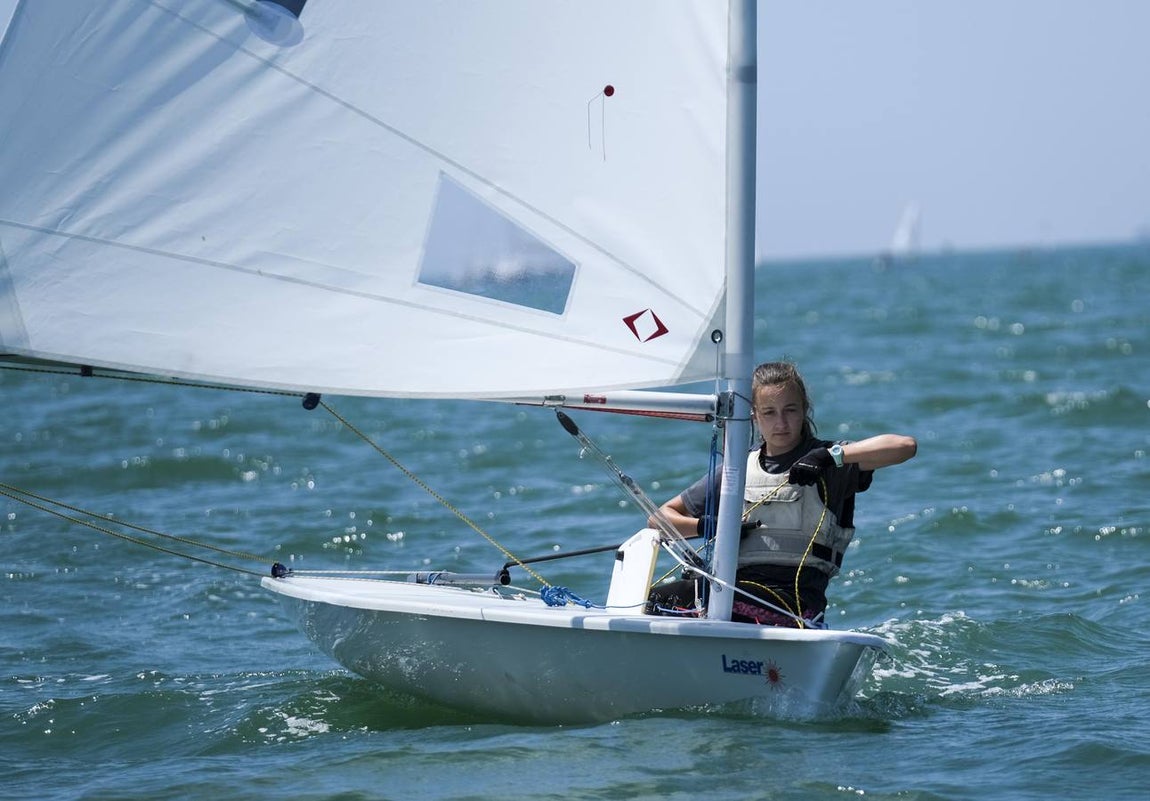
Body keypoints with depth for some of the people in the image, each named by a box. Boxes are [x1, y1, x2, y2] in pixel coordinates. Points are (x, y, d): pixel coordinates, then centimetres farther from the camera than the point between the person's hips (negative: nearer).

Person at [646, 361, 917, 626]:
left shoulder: (828, 466, 9)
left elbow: (905, 445, -6)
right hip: (734, 585, 5)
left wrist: (833, 455, -13)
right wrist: (705, 526, 3)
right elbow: (661, 517, 24)